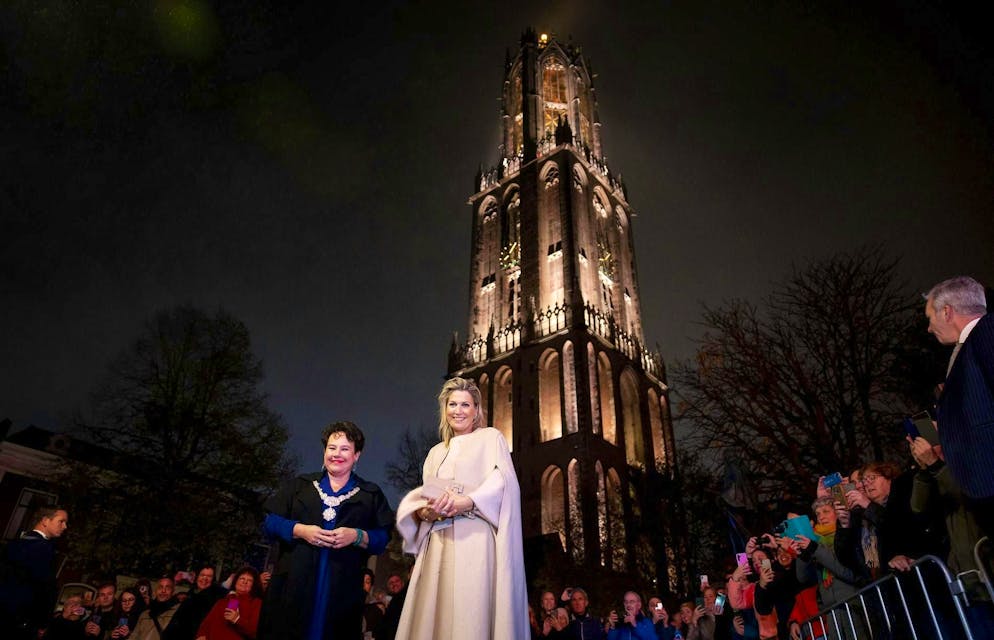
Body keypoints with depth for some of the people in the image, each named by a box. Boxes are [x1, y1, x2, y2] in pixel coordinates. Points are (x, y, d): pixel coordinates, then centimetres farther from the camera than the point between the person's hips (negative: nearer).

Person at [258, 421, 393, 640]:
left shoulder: (371, 494, 11)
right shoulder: (300, 485, 14)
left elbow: (382, 538, 4)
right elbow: (270, 523, 7)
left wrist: (357, 536, -14)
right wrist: (300, 530, -9)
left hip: (342, 589, -1)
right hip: (294, 583, 1)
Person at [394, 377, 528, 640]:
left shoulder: (490, 437, 10)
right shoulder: (437, 451, 25)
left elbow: (503, 482, -5)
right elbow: (421, 495, 18)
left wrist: (468, 502, -20)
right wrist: (424, 510, -6)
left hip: (475, 539, -5)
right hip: (438, 544, 5)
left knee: (471, 616, -12)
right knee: (431, 616, 0)